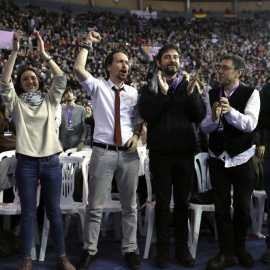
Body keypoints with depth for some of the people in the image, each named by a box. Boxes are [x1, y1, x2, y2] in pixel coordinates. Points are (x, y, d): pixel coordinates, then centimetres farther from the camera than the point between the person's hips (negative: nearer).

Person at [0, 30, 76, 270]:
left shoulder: (50, 100, 10)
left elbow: (61, 79, -4)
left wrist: (44, 55, -11)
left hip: (51, 161, 1)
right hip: (26, 163, -1)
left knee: (55, 212, 8)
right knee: (28, 213, 5)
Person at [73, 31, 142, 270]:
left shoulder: (133, 93, 9)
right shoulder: (98, 87, 1)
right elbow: (78, 69, -15)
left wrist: (136, 136, -2)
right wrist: (88, 44, -8)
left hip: (129, 153, 3)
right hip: (103, 152, -3)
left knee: (130, 206, 10)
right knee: (95, 206, 3)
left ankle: (130, 250, 23)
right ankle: (90, 250, 18)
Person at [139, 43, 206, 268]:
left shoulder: (188, 86, 8)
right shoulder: (151, 88, 3)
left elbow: (200, 116, -1)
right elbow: (147, 115, -12)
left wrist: (191, 94, -15)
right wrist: (163, 93, -19)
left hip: (185, 152, 2)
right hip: (160, 153, -2)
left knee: (183, 201, 9)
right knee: (163, 202, 5)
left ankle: (182, 248, 20)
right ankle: (163, 248, 16)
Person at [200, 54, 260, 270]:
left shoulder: (251, 94, -8)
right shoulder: (212, 95, 2)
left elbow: (250, 124, -21)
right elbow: (205, 127, -3)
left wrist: (230, 111, -38)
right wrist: (213, 117, -25)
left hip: (242, 158, -2)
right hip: (218, 158, 3)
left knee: (242, 207, 8)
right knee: (221, 207, 6)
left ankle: (240, 247, 31)